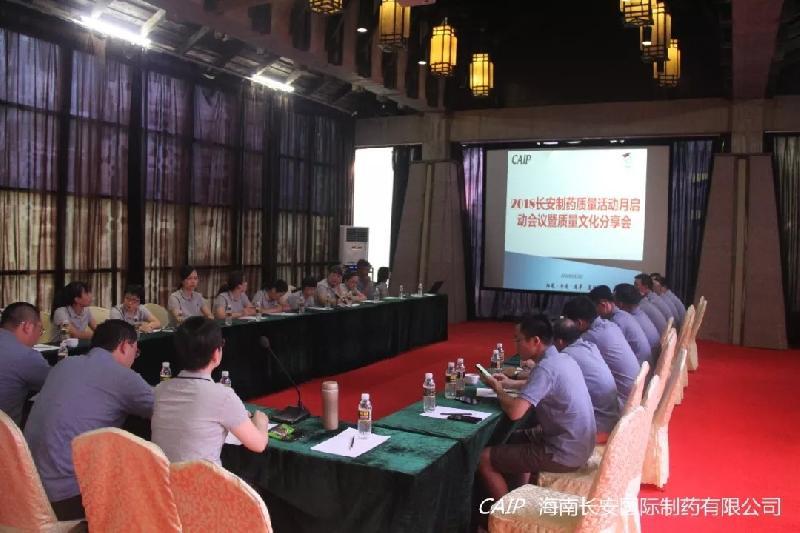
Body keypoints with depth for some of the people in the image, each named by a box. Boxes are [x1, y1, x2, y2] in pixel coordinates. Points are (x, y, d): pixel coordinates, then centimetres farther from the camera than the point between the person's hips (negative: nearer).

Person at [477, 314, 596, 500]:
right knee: (516, 437, 30)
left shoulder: (546, 367, -23)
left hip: (565, 454, -10)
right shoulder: (562, 359, 6)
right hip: (579, 445, 10)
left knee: (484, 459, -3)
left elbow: (515, 412, -30)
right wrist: (510, 383, 17)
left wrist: (498, 389, -10)